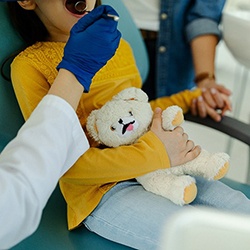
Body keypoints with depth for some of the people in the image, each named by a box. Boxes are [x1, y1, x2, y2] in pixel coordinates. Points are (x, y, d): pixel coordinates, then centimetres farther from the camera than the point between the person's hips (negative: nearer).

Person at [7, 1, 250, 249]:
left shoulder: (119, 46, 13)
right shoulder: (30, 65, -9)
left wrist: (190, 98, 22)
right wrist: (157, 154, -20)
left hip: (161, 169, 7)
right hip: (100, 191, -7)